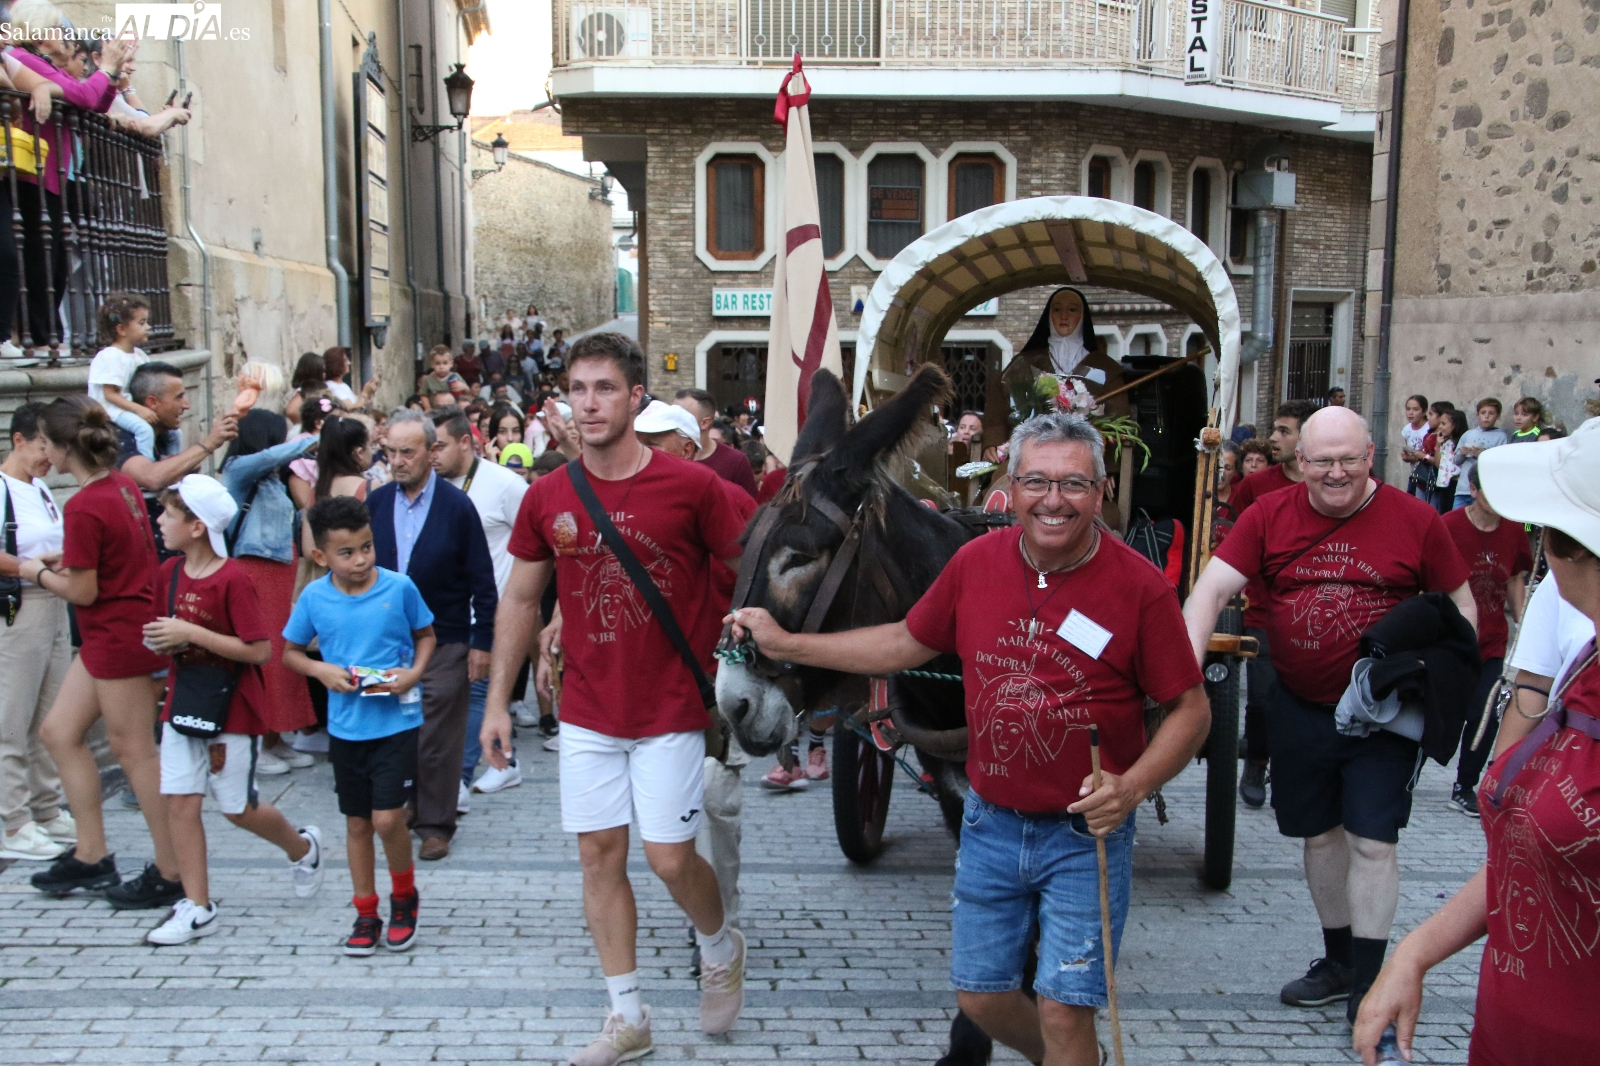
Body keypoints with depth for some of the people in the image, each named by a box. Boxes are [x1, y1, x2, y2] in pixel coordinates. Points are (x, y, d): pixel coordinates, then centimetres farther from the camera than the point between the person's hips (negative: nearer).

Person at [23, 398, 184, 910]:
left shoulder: (83, 507, -22)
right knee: (59, 731, 16)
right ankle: (91, 856, 23)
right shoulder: (122, 484, 5)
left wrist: (39, 574, 0)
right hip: (114, 633, 10)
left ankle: (171, 874, 10)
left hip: (119, 634, -10)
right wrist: (68, 558, 11)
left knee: (134, 751, 0)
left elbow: (82, 592, -17)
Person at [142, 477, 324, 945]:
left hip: (232, 709, -6)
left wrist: (191, 633, -23)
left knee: (238, 809, 5)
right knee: (179, 802, 1)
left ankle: (303, 847, 33)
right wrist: (162, 642, -6)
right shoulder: (170, 572, 4)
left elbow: (259, 650, -21)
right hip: (183, 705, 6)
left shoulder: (233, 579, -18)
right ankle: (197, 908, 11)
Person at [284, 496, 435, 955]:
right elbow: (291, 652, 9)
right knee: (357, 822, 13)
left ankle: (404, 896, 19)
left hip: (396, 721, -3)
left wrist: (414, 673, -12)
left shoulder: (399, 587, -9)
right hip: (345, 725, 3)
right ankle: (366, 913, 29)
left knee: (387, 818, -9)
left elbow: (426, 635, 6)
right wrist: (321, 670, -11)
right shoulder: (314, 597, -4)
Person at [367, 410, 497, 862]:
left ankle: (435, 825, 15)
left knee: (437, 741, 2)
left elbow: (482, 580, -5)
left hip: (444, 643, -4)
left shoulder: (456, 506, -7)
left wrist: (482, 642, -8)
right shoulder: (376, 502, 3)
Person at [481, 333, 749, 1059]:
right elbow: (520, 600, 8)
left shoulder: (692, 487, -12)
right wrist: (497, 701, 7)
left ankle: (720, 947, 32)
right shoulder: (547, 497, -1)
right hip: (587, 712, 4)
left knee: (669, 858, -1)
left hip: (671, 710, -3)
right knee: (599, 855, 8)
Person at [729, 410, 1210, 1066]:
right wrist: (783, 644, 8)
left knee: (1063, 1012, -2)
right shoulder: (976, 562, -3)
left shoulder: (1139, 586, -14)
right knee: (979, 996, 15)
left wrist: (1132, 787, -24)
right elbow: (907, 644, 9)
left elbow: (1191, 710, -8)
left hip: (1087, 835, -4)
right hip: (991, 822, 4)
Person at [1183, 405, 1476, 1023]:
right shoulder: (1269, 516, -3)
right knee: (1320, 835, 15)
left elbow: (1461, 606, 4)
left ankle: (1368, 985, 13)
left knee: (1372, 842, -1)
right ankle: (1338, 963, 33)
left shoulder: (1415, 521, -6)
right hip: (1300, 710, 3)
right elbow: (1213, 588, -9)